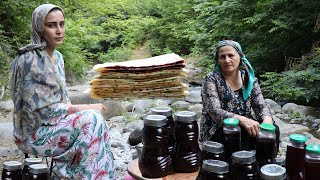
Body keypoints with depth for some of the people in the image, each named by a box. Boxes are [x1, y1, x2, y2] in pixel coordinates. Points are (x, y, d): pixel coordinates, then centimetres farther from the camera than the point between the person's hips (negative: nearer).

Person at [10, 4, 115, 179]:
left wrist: (73, 108, -7)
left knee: (94, 120, -12)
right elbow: (41, 109, -22)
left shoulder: (57, 56, 6)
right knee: (91, 120, -21)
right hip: (34, 132, -7)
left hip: (55, 122, 7)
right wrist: (84, 109, -17)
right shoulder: (28, 60, -21)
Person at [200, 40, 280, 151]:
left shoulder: (249, 78, 6)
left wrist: (267, 119, -22)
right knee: (244, 133, -33)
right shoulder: (212, 79, -8)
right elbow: (215, 112, -20)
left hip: (244, 126, 4)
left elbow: (261, 106, 3)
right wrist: (242, 120, -36)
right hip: (216, 131, -4)